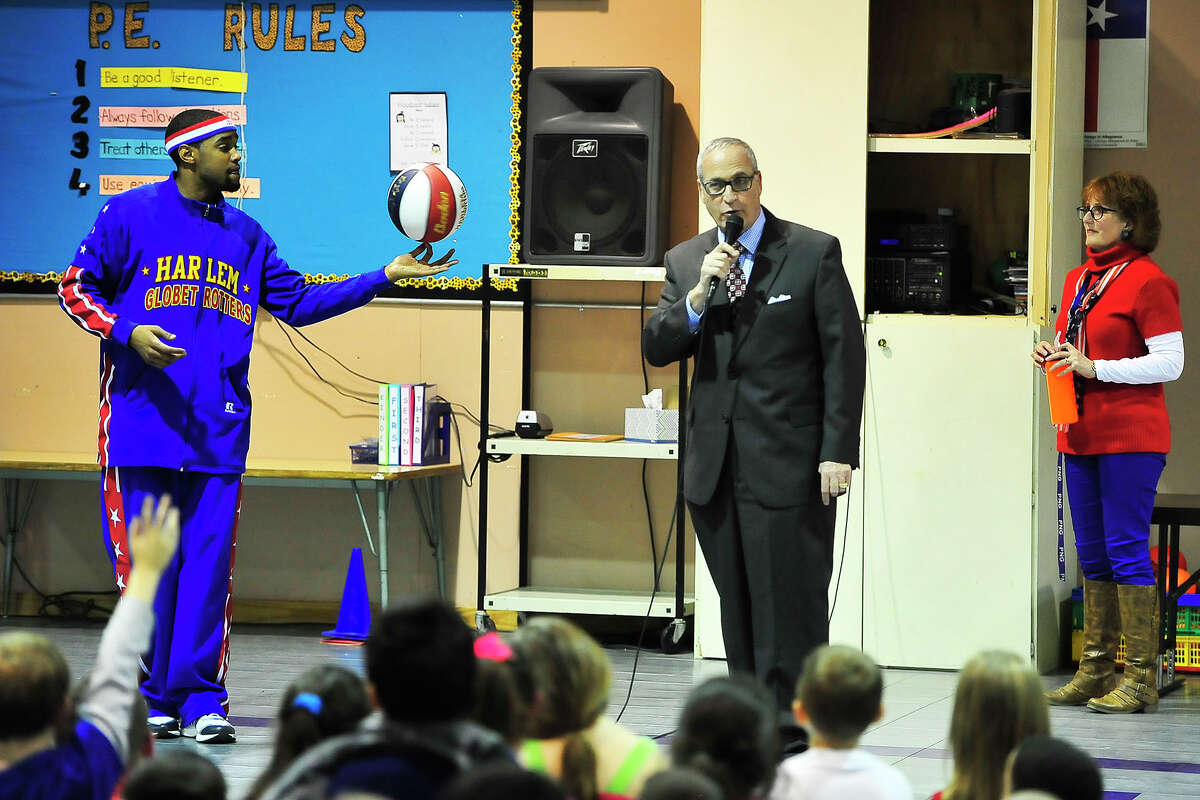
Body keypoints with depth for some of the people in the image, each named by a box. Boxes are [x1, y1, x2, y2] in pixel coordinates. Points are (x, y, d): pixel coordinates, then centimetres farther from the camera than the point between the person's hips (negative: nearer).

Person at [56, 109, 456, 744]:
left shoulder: (246, 236, 17)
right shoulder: (130, 214, 4)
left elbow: (298, 303, 20)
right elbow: (76, 288, 5)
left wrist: (385, 277, 14)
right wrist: (128, 333, -12)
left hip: (218, 429, 4)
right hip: (140, 422, -3)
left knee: (210, 561, -2)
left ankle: (202, 699, 3)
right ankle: (152, 702, 5)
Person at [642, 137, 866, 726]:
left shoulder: (814, 253, -2)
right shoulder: (685, 261, 12)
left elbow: (845, 355, -4)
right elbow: (655, 350, 6)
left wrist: (838, 452, -11)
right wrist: (700, 294, -11)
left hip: (788, 465, -5)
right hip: (714, 467, 5)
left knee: (790, 611, -6)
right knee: (738, 613, 10)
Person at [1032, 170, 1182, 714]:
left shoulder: (1148, 281, -9)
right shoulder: (1078, 280, 16)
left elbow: (1170, 362, -14)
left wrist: (1094, 367, -18)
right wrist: (1052, 357, 3)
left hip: (1131, 437, -8)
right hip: (1081, 437, 8)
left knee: (1126, 550, -8)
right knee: (1092, 555, 10)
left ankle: (1140, 678, -5)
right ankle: (1095, 671, 15)